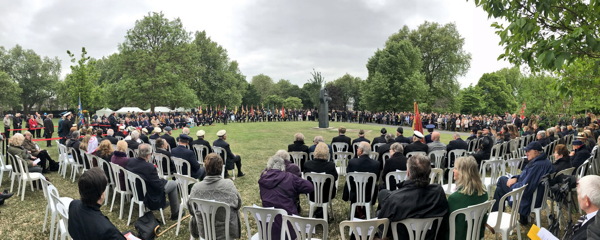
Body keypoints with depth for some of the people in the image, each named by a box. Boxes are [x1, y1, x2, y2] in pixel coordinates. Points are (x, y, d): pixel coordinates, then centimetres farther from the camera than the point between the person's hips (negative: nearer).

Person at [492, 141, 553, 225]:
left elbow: (525, 187, -30)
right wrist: (515, 178, -2)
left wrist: (512, 185, -14)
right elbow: (526, 176, 14)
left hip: (529, 198, -10)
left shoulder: (537, 165, -30)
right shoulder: (543, 161, 3)